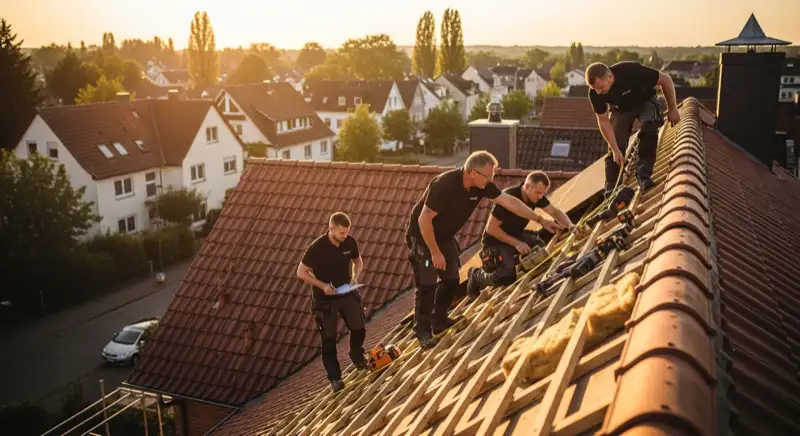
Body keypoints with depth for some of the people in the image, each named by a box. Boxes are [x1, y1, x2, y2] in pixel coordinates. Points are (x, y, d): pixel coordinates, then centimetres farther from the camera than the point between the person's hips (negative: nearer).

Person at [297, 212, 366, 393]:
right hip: (325, 299, -4)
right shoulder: (316, 248, -22)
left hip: (347, 294, 4)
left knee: (359, 329, 5)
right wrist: (322, 285, -23)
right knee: (329, 339, 0)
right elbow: (301, 272, -13)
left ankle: (357, 357, 36)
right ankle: (335, 377, 14)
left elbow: (358, 261, 10)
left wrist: (355, 276, -10)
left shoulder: (350, 242, -9)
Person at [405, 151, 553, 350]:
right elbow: (424, 220, -30)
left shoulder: (482, 185, -13)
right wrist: (435, 253, -23)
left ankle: (439, 320, 25)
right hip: (421, 236, -8)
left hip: (444, 236, 8)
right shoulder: (444, 185, -34)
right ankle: (422, 331, 2)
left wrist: (540, 219, -7)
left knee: (451, 279, 9)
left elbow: (510, 201, -6)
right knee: (427, 284, -9)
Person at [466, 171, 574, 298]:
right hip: (495, 241, -7)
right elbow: (491, 228, -26)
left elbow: (555, 211, 4)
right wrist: (516, 243, -26)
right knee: (507, 276, -25)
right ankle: (476, 276, 3)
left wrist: (570, 225, -15)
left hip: (516, 235, 8)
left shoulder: (536, 196, -9)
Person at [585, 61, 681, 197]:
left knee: (649, 127, -31)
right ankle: (611, 189, 0)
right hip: (620, 109, 2)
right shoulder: (595, 93, -28)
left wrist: (672, 109, -14)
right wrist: (615, 150, -21)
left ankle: (643, 175, -24)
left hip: (645, 101, -2)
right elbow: (604, 122, -17)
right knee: (614, 149, -8)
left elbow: (666, 80, -24)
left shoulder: (631, 71, -39)